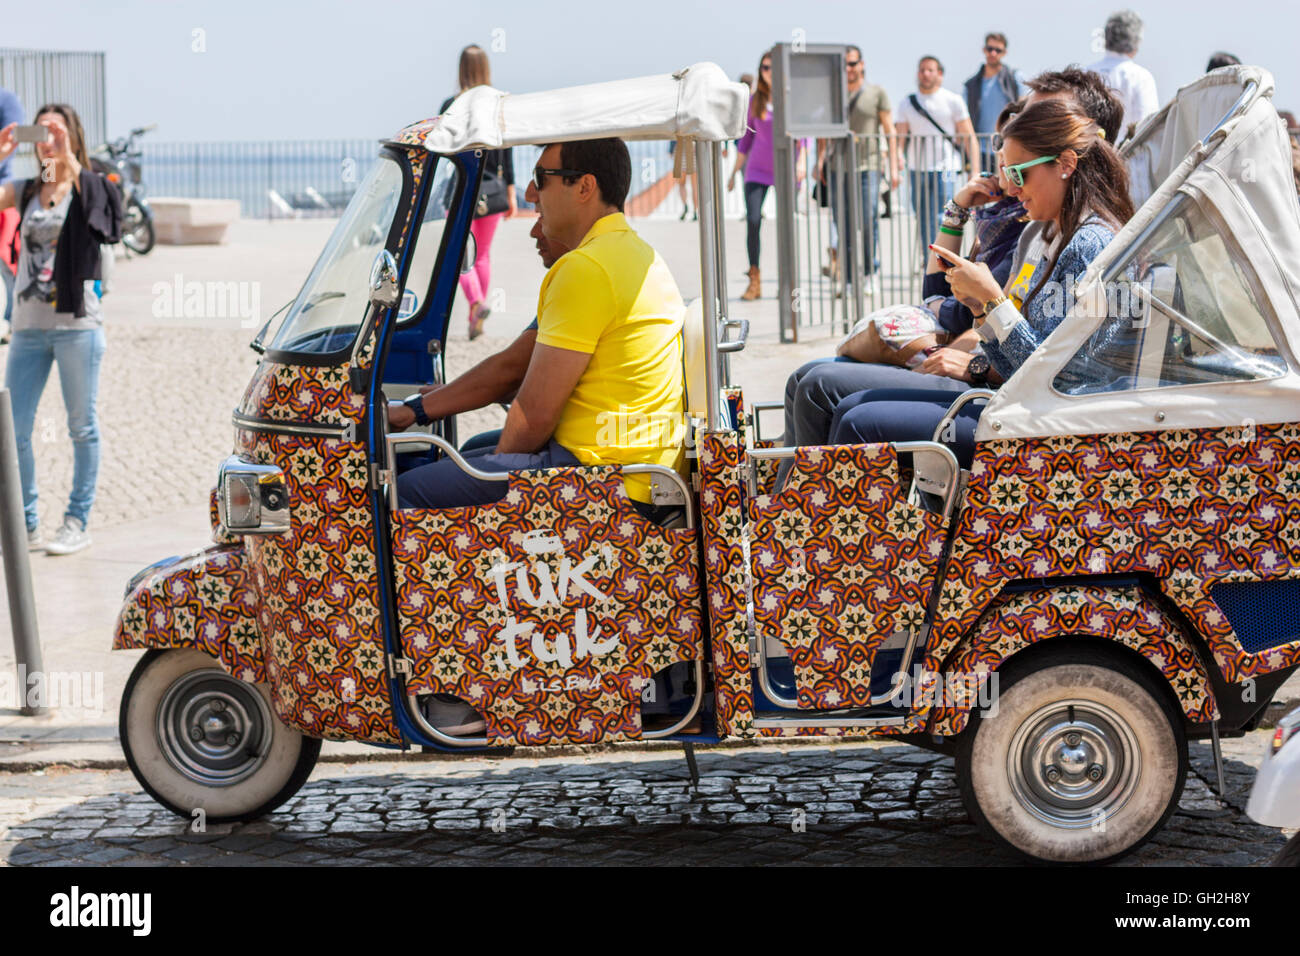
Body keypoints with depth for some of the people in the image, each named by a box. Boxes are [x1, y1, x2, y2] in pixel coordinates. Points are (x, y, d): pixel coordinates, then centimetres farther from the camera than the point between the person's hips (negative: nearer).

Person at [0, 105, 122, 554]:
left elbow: (90, 194, -24)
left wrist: (66, 155, -33)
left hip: (76, 324, -4)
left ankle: (77, 523, 11)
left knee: (82, 427, 3)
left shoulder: (89, 188, 0)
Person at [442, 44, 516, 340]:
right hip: (493, 191, 3)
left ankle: (477, 303, -22)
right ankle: (475, 318, 18)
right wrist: (511, 193, 8)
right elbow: (507, 154, 2)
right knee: (483, 254, 15)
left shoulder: (451, 106, -8)